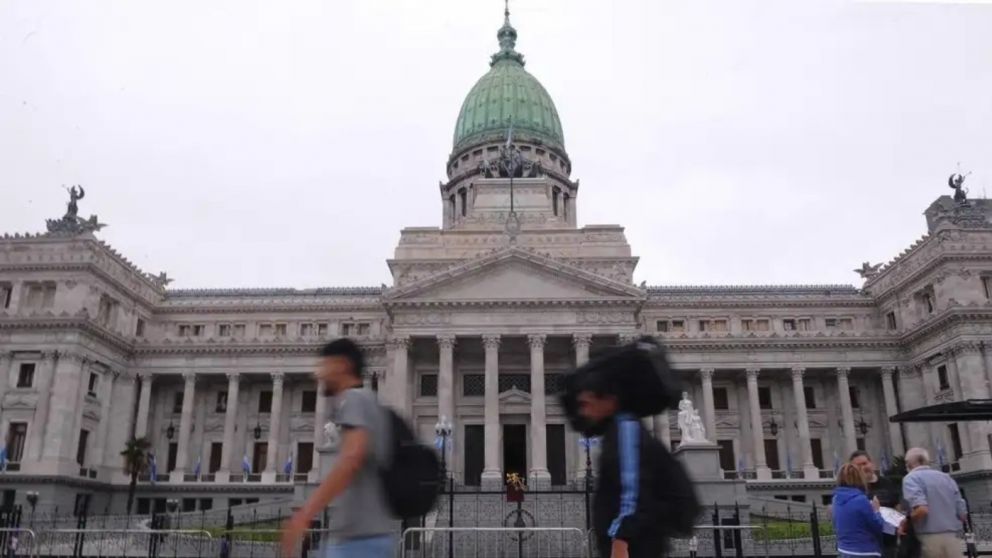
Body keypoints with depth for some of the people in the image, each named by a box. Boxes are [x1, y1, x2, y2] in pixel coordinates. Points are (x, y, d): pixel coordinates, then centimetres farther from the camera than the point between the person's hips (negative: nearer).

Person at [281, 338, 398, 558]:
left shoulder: (353, 399, -7)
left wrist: (305, 513, -28)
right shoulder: (367, 403, 23)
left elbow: (352, 458, -24)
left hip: (361, 536, -10)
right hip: (357, 535, 10)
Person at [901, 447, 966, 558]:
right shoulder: (947, 477, 17)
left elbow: (921, 509, -19)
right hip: (952, 539, 6)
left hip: (930, 540, -6)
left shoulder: (911, 478, -3)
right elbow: (962, 514, 15)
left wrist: (906, 522, -1)